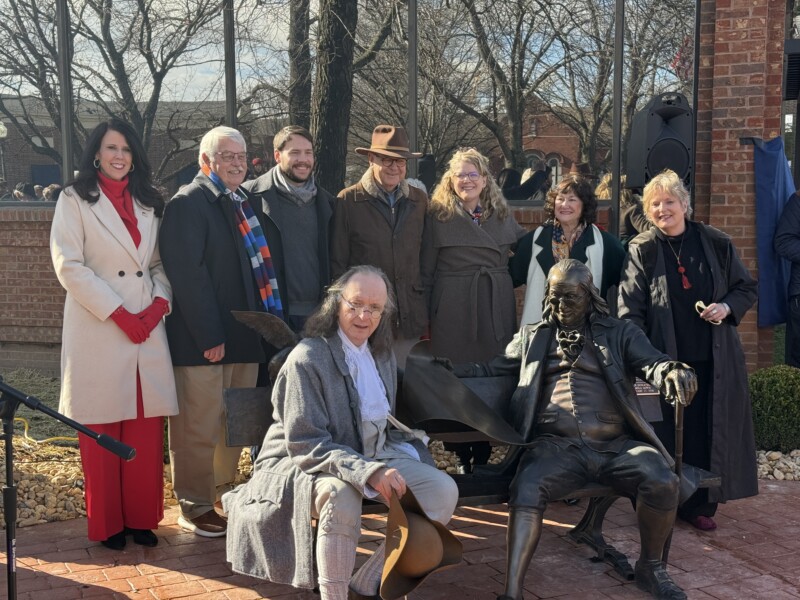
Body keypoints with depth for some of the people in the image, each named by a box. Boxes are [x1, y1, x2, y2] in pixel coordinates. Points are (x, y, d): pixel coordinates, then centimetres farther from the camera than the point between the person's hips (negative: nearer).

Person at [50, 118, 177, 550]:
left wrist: (159, 304, -5)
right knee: (102, 431, 2)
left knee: (146, 429, 3)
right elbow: (69, 266, -7)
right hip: (97, 331, -4)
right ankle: (106, 524, 13)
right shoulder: (75, 200, 2)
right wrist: (118, 313, -12)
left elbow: (161, 264, 14)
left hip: (148, 331, 4)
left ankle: (141, 517, 15)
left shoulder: (148, 204, 16)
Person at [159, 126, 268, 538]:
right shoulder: (188, 203, -8)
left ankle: (225, 495, 28)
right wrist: (209, 335, -19)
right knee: (199, 428, 2)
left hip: (245, 336, 8)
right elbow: (188, 274, -16)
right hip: (202, 341, -8)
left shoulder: (243, 204, 16)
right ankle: (195, 507, 15)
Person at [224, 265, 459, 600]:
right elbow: (305, 445, -22)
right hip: (308, 464, -7)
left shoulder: (383, 354, 7)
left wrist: (413, 455, 0)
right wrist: (367, 471, -33)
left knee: (443, 491, -12)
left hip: (373, 455, 7)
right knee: (341, 495, -40)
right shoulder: (307, 358, -18)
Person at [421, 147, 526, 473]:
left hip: (497, 306, 4)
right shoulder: (438, 215, 1)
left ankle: (483, 453, 17)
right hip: (453, 308, -3)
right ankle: (462, 453, 15)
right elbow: (426, 270, 0)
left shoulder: (501, 214, 12)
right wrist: (426, 312, -3)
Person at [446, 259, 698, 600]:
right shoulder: (533, 337, 23)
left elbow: (651, 364, 3)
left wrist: (672, 371, -23)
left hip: (616, 444, 1)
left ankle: (650, 567, 2)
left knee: (664, 482, -26)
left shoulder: (619, 333, 18)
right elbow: (492, 369, 20)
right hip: (556, 445, 0)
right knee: (526, 490, -32)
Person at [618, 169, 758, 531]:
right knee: (665, 433, 4)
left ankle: (699, 505, 21)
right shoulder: (641, 250, -2)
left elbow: (747, 288, 13)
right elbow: (630, 310, -7)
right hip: (664, 358, -2)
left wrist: (727, 306, -9)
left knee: (707, 432, 7)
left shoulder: (716, 244, 5)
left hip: (713, 359, 2)